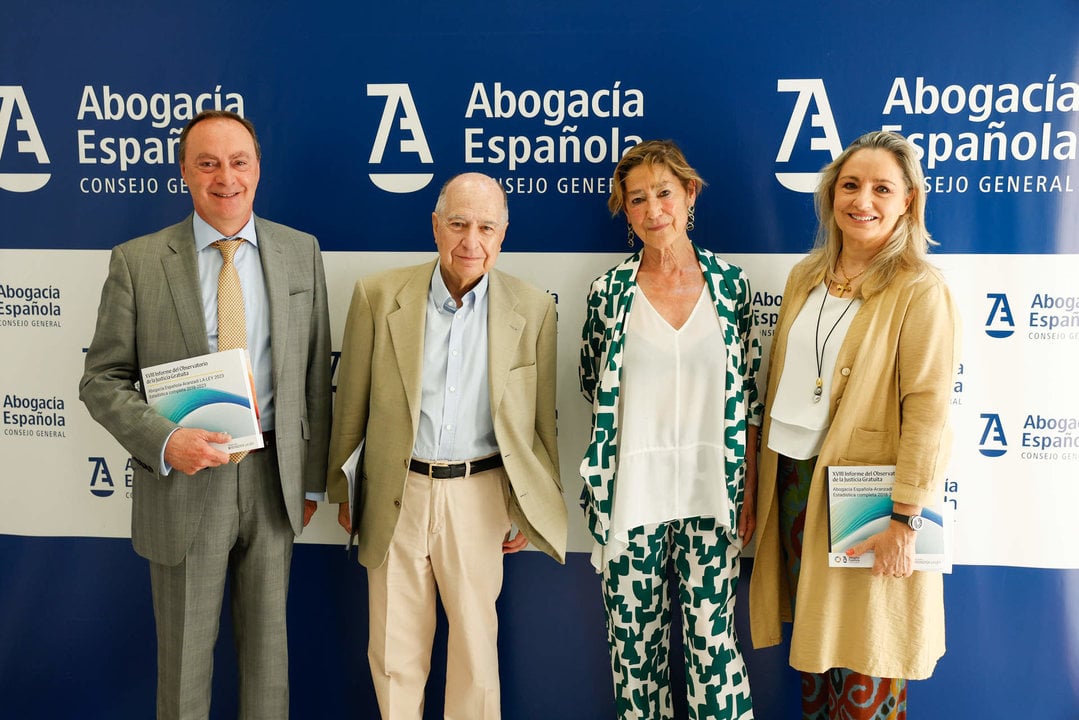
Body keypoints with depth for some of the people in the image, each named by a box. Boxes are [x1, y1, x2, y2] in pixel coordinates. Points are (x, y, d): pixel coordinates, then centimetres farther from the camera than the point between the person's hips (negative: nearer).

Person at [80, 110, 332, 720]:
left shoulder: (301, 252, 1)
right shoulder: (137, 261, -4)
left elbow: (315, 374, 4)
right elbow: (102, 380, -2)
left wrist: (311, 477, 5)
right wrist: (164, 441, -20)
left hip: (274, 479, 2)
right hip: (184, 480, -1)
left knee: (268, 644, 18)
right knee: (184, 653, 15)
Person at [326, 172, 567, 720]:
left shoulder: (532, 309, -4)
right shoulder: (378, 296, -5)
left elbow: (541, 422, 3)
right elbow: (351, 404, 3)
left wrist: (530, 511, 7)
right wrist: (340, 488, 9)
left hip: (479, 495, 0)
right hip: (396, 496, 1)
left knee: (476, 645, 13)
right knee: (394, 652, 13)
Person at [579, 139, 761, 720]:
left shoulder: (730, 283, 1)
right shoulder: (609, 291, -2)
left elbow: (748, 393, 4)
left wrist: (749, 488, 2)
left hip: (711, 492, 0)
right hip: (632, 493, 0)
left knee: (712, 637, 6)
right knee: (634, 639, 11)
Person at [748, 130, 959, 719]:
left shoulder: (919, 290, -11)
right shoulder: (806, 277, 7)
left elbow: (927, 409, -15)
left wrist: (904, 518, -17)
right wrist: (764, 479, 10)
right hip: (795, 474, 5)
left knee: (864, 643, 8)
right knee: (811, 627, 17)